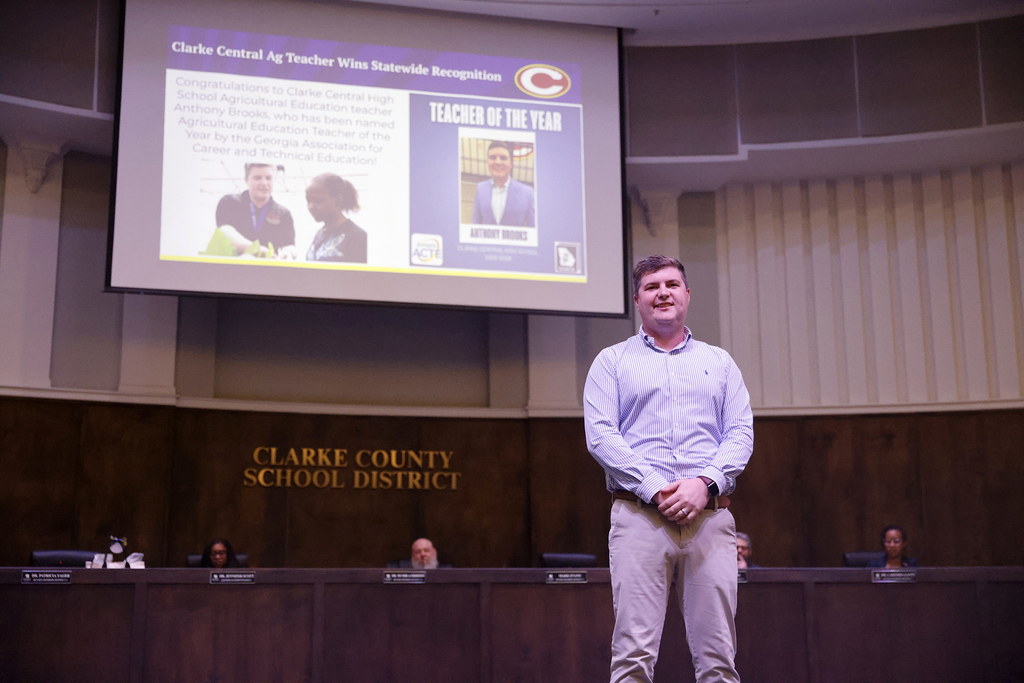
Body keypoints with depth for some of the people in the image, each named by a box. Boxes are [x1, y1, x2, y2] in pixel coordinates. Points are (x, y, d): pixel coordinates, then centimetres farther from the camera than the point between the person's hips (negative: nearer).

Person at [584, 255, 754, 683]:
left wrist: (705, 483, -10)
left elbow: (741, 434, 9)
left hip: (710, 516, 2)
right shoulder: (612, 361, 13)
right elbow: (600, 435, 0)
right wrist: (655, 488, -12)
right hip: (639, 515, -2)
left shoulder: (719, 362, 19)